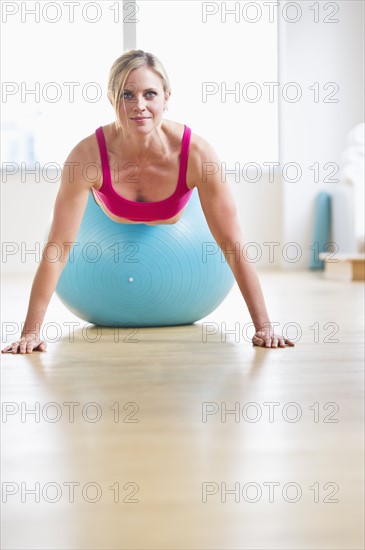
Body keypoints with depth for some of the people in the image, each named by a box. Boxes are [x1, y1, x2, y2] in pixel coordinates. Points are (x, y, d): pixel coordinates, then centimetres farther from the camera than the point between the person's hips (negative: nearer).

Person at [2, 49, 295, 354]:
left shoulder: (198, 153, -42)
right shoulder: (87, 156, -43)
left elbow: (232, 244, -36)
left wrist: (264, 326, -36)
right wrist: (31, 331, -38)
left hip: (178, 221, 0)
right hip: (110, 222, 0)